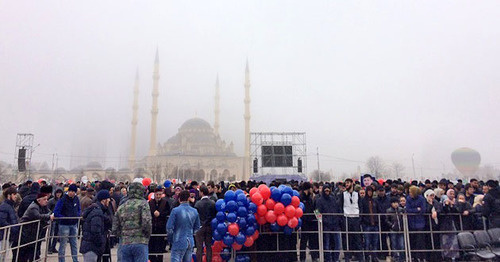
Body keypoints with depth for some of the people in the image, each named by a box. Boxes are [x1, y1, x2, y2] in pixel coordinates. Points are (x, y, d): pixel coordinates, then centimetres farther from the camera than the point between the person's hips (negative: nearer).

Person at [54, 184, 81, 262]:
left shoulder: (76, 199, 4)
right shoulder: (62, 200, -13)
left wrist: (77, 215, -4)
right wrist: (64, 218, -19)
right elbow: (56, 212, -16)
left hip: (74, 224, 5)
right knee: (63, 244, 3)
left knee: (74, 244, 12)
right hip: (64, 225, -5)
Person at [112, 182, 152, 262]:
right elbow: (147, 223, -16)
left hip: (124, 244, 5)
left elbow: (115, 229, 11)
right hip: (140, 243, -4)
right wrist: (147, 237, 0)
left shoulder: (121, 207, 12)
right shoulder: (143, 204, -3)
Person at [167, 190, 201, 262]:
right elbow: (197, 228, 13)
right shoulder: (195, 211, 4)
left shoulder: (175, 210, -11)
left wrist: (170, 239, 5)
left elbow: (169, 227, -11)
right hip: (190, 242, 5)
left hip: (179, 242, -5)